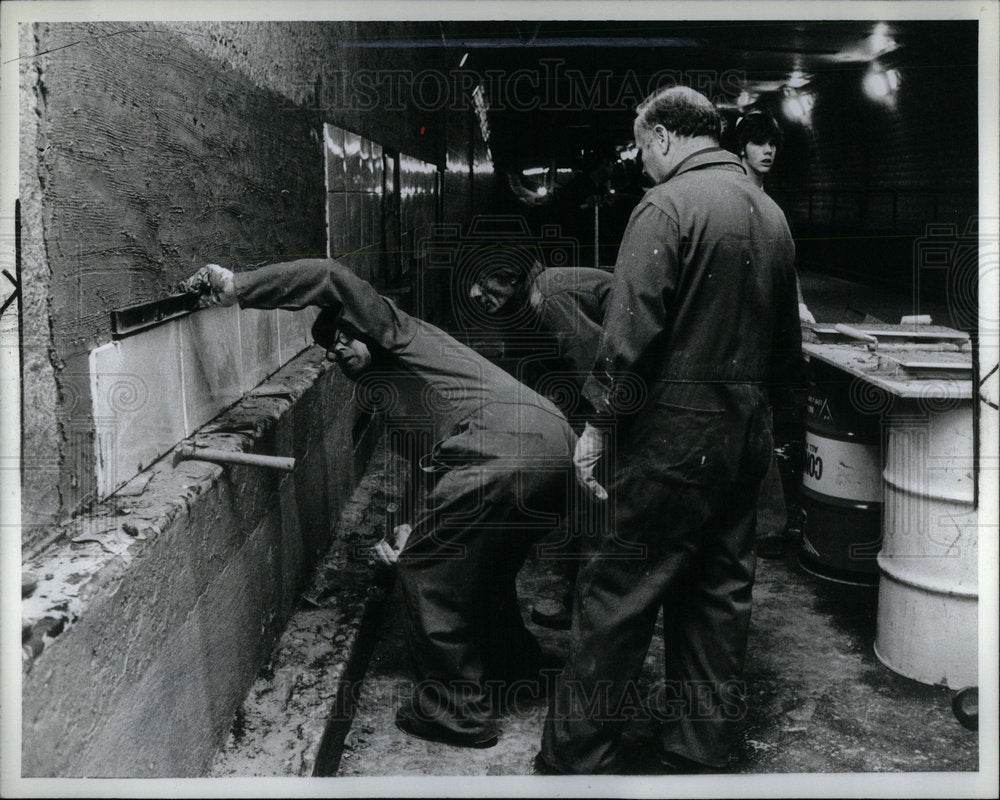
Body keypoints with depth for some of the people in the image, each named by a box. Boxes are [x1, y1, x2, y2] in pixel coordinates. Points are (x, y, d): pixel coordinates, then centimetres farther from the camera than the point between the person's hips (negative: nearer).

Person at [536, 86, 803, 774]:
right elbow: (788, 344, 17)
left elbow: (629, 333, -17)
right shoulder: (771, 213, 12)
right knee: (719, 593, 14)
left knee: (619, 592, 1)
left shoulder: (666, 207, -11)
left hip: (676, 434, -8)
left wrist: (599, 426, -9)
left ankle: (578, 756, 10)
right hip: (748, 436, 8)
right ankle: (698, 751, 25)